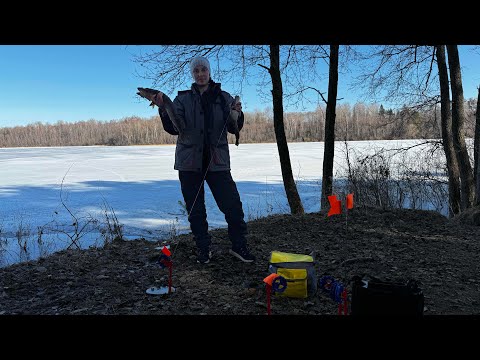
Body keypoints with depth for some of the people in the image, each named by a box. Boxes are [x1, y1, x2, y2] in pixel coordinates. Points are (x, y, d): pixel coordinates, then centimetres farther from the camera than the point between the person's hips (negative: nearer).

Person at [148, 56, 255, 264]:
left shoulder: (224, 98, 7)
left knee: (233, 205, -4)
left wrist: (236, 114, -19)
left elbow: (234, 129, 2)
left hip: (217, 161, 0)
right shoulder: (183, 99, 6)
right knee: (195, 210, 6)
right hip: (189, 162, 1)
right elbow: (174, 128, -4)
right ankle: (203, 249, 20)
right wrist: (163, 108, -19)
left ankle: (239, 247, 13)